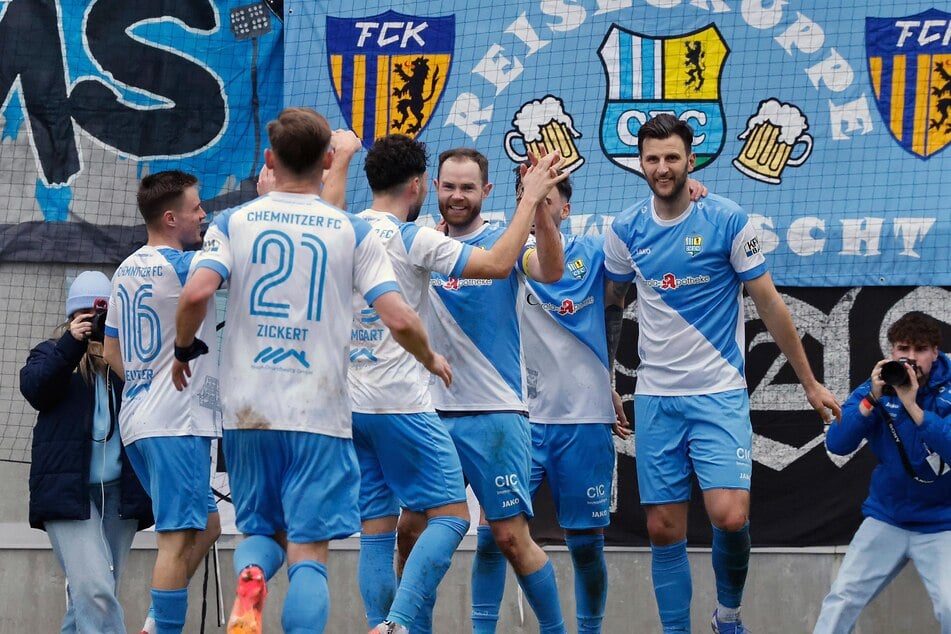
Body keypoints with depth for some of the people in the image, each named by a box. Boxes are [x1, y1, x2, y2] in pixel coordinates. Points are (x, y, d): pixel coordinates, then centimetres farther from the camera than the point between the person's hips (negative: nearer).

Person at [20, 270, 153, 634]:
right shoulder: (53, 355, 12)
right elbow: (34, 388, -7)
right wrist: (72, 344, -19)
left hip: (119, 492, 3)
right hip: (68, 491, -3)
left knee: (91, 598, 6)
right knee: (94, 592, -19)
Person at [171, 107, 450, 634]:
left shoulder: (233, 223, 3)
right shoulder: (353, 232, 0)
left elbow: (195, 294, -13)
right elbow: (398, 319, -8)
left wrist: (184, 349, 7)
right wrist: (431, 360, 13)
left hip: (248, 411, 2)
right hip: (319, 413, -2)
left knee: (262, 531, 17)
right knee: (308, 551, 1)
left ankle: (249, 578, -16)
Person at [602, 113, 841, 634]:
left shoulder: (728, 221, -7)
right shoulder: (625, 230, 2)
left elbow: (769, 304, -2)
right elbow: (612, 304, 17)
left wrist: (810, 383, 2)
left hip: (719, 393, -3)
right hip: (654, 397, 3)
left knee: (730, 516, -18)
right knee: (664, 530, 2)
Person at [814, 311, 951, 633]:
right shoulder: (877, 387, -2)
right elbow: (837, 444, -11)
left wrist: (913, 407, -32)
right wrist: (872, 400, -23)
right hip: (885, 519, 3)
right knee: (842, 600, -1)